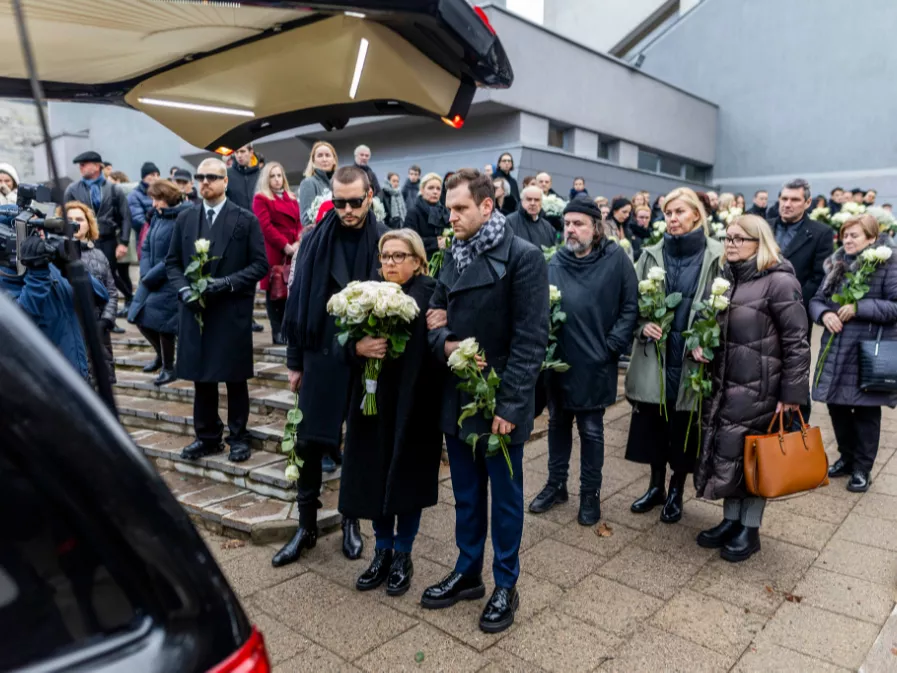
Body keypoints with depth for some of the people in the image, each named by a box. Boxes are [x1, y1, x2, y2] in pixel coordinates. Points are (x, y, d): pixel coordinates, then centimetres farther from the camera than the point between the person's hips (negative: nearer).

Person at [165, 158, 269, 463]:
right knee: (201, 377, 10)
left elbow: (260, 264, -5)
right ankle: (207, 436, 24)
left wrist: (227, 283, -17)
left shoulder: (246, 220, -2)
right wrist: (184, 289, -6)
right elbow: (172, 262, 12)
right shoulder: (185, 218, 10)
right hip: (195, 309, 4)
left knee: (234, 378, 5)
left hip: (232, 311, -3)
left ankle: (238, 437, 19)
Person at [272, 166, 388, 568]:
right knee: (308, 442, 6)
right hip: (321, 354, 2)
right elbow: (298, 300, 3)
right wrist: (295, 360, 3)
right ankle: (306, 525, 24)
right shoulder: (316, 240, 1)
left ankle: (352, 520, 30)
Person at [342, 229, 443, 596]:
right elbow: (346, 341, 5)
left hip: (413, 403, -4)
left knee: (407, 479, 7)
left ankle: (402, 556, 26)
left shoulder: (430, 294, -6)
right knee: (375, 477, 10)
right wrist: (359, 347, -14)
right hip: (374, 401, 4)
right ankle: (382, 551, 30)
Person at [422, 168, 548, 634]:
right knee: (466, 495, 19)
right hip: (457, 397, 6)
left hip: (501, 402, -6)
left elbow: (530, 337, -16)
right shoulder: (455, 256, 9)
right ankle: (467, 573, 37)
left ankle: (505, 586, 28)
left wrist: (509, 402, -19)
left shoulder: (523, 257, -12)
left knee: (504, 496, 11)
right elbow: (436, 315, 13)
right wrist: (445, 343, -10)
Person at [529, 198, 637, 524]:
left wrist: (612, 345, -11)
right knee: (558, 423, 16)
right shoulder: (554, 263, 3)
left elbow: (630, 306, -5)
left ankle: (590, 492, 27)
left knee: (591, 429, 9)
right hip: (558, 359, 4)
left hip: (594, 362, -3)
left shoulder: (616, 258, -7)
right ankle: (556, 484, 34)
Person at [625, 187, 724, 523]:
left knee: (684, 427, 8)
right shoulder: (652, 254, 5)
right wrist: (643, 325, -11)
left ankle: (676, 492, 27)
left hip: (691, 357, -2)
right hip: (655, 355, 3)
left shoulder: (716, 255, -3)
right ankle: (656, 486, 30)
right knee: (653, 423, 10)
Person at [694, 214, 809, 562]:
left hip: (758, 388, -6)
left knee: (750, 455, 4)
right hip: (723, 384, 7)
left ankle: (750, 529, 21)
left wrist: (792, 393, -14)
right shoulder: (727, 278, 10)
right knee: (725, 453, 12)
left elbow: (796, 342, -13)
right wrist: (698, 342, -1)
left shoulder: (779, 281, -12)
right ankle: (731, 519, 28)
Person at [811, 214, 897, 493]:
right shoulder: (836, 265, 9)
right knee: (837, 406, 14)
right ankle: (846, 457, 33)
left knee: (866, 411, 7)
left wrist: (859, 307, -21)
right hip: (835, 351, 5)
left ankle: (862, 467, 21)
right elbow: (816, 300, 10)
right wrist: (824, 314, -10)